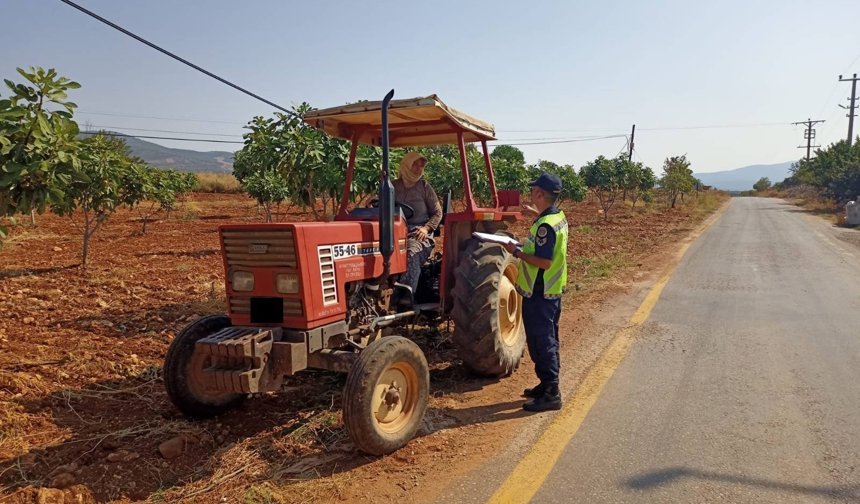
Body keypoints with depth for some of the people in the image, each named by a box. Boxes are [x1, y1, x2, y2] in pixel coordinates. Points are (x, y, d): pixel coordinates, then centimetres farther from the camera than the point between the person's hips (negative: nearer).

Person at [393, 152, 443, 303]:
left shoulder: (424, 187, 7)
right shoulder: (394, 186, 12)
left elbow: (437, 213, 8)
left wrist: (427, 228, -9)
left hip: (419, 232, -2)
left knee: (412, 252, -35)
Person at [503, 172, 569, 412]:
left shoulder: (545, 226, -23)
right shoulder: (559, 217, 7)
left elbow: (544, 262, -27)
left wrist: (517, 252, -18)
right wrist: (535, 213, 26)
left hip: (539, 294, -10)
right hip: (553, 291, 10)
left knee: (541, 342, -3)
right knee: (548, 340, 18)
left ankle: (551, 394, 4)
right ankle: (548, 385, 30)